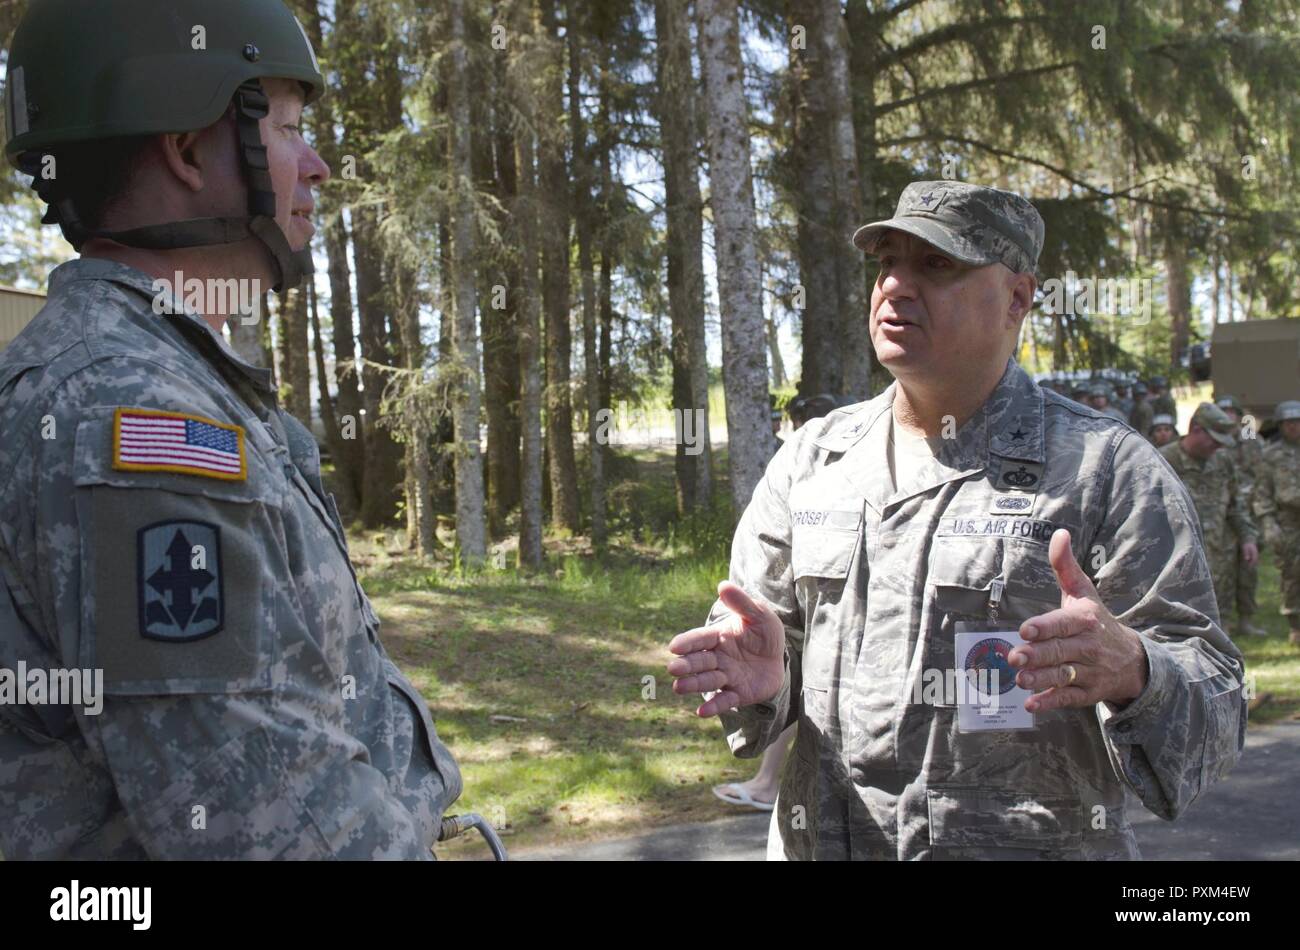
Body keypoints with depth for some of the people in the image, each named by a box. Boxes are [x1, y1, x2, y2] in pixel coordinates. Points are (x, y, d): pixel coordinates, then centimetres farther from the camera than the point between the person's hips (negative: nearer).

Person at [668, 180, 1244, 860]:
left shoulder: (1106, 469, -9)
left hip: (1033, 842, -4)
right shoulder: (810, 458, 4)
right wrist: (761, 672, -14)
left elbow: (1215, 709, -11)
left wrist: (1131, 670, -33)